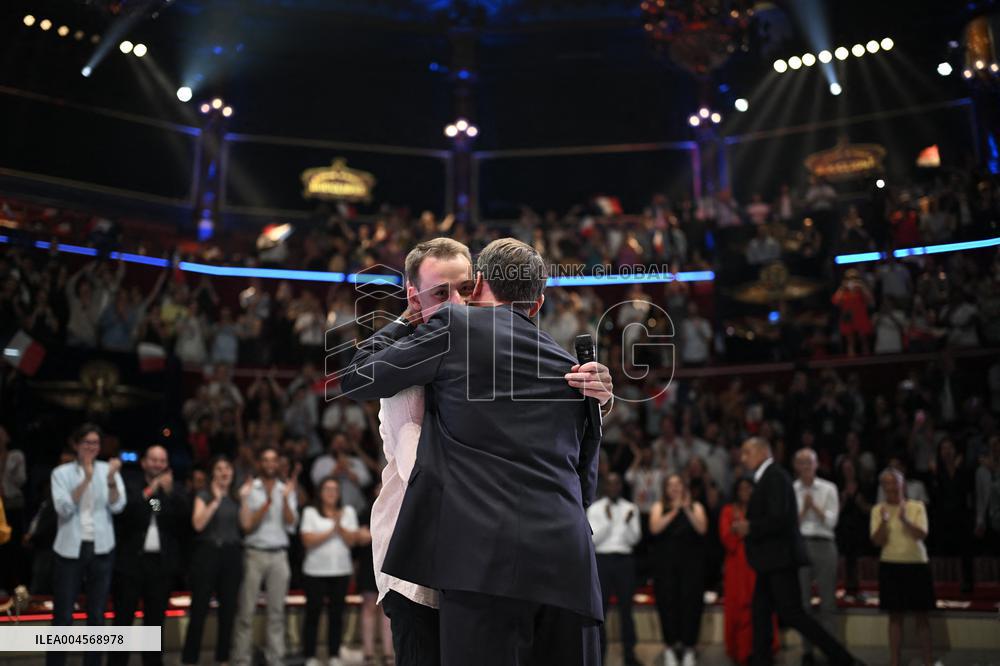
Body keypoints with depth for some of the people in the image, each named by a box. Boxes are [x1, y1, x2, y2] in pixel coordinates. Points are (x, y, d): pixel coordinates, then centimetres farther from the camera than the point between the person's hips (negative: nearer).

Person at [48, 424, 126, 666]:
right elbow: (64, 508, -14)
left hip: (101, 549, 2)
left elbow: (117, 506, -9)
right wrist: (86, 479, -23)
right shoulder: (61, 472, -1)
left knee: (97, 616, 8)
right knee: (62, 616, -1)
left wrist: (111, 479, -26)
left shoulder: (108, 469, 2)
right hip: (70, 549, -2)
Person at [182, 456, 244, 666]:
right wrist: (216, 500, -15)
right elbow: (198, 524, -14)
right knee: (199, 608, -4)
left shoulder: (236, 497, 14)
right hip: (208, 552, -4)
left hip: (232, 554, 4)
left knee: (228, 608, 6)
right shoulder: (204, 495, 2)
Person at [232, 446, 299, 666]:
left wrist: (285, 499, -14)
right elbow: (247, 525, -7)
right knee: (246, 611, -2)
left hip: (279, 555, 3)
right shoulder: (249, 489, 1)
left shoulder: (287, 490, 9)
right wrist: (267, 502, -17)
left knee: (277, 611, 4)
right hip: (254, 553, -3)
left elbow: (291, 525, 0)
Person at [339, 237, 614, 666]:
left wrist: (404, 321, 28)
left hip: (488, 560, -5)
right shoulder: (572, 370, 20)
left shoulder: (456, 325, 4)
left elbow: (356, 380, 13)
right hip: (569, 563, 5)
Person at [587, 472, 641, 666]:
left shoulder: (630, 508, 8)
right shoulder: (595, 509, 3)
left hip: (624, 560, 1)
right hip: (602, 559, -1)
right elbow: (594, 539, -5)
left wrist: (628, 523, -17)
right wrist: (607, 520, -15)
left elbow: (634, 539, 0)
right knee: (600, 608, 0)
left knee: (626, 608, 4)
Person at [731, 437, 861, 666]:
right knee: (761, 613, 10)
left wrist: (750, 527, -16)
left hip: (780, 558, -10)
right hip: (771, 561, 10)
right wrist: (747, 526, 8)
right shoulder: (765, 478, 17)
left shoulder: (775, 477, -14)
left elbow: (779, 519, -23)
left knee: (792, 613, -9)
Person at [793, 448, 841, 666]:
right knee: (802, 601, 3)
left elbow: (831, 521, -1)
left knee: (828, 599, 0)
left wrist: (814, 505, -10)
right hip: (799, 544, 0)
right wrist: (803, 508, -13)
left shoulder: (828, 489, 5)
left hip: (824, 544, 0)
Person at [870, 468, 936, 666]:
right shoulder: (878, 510, 2)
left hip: (917, 564, -1)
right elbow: (878, 541, -5)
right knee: (895, 616, 5)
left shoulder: (917, 507, 0)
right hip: (890, 565, 1)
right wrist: (884, 521, -21)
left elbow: (922, 535, -12)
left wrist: (905, 520, -28)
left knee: (921, 616, 4)